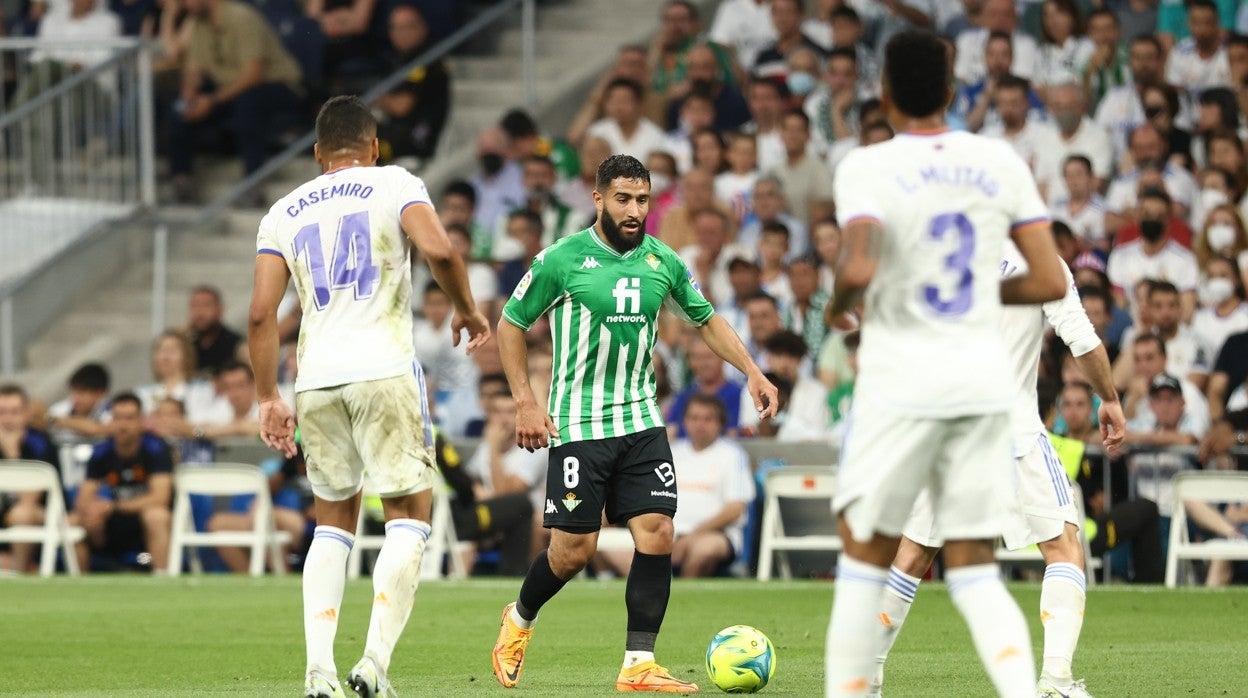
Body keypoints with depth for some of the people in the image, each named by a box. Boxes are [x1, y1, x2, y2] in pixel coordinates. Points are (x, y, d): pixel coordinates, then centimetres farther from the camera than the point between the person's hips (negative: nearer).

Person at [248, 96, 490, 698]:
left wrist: (268, 398, 14)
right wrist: (466, 309, 4)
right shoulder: (394, 185, 6)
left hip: (316, 378, 4)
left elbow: (261, 314, 8)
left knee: (333, 521, 15)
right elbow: (439, 250, -13)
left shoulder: (285, 212, 15)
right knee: (409, 513, 4)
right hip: (384, 369, -4)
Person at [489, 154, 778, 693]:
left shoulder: (662, 261, 5)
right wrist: (525, 402, -6)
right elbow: (511, 324, 1)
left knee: (656, 533, -10)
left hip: (641, 422, 4)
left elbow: (706, 320, 19)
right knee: (574, 549, -3)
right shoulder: (561, 260, -7)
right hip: (578, 424, -4)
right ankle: (519, 619, 27)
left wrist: (753, 372, 7)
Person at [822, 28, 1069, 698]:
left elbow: (858, 271, -24)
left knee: (865, 554, 9)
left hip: (901, 381, -4)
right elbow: (1049, 282, 2)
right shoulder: (998, 161, 3)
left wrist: (839, 307, -2)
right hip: (984, 380, 4)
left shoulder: (867, 167, -9)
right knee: (973, 565, 7)